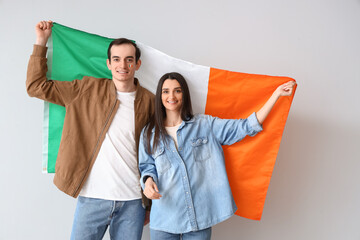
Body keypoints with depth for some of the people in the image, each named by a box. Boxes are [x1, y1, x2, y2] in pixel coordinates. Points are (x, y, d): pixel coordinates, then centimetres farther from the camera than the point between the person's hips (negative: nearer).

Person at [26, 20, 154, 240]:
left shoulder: (149, 102, 2)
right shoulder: (88, 89, 3)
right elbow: (37, 87, 7)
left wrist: (151, 204, 5)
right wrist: (41, 43, 5)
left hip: (132, 201, 0)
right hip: (92, 197, 0)